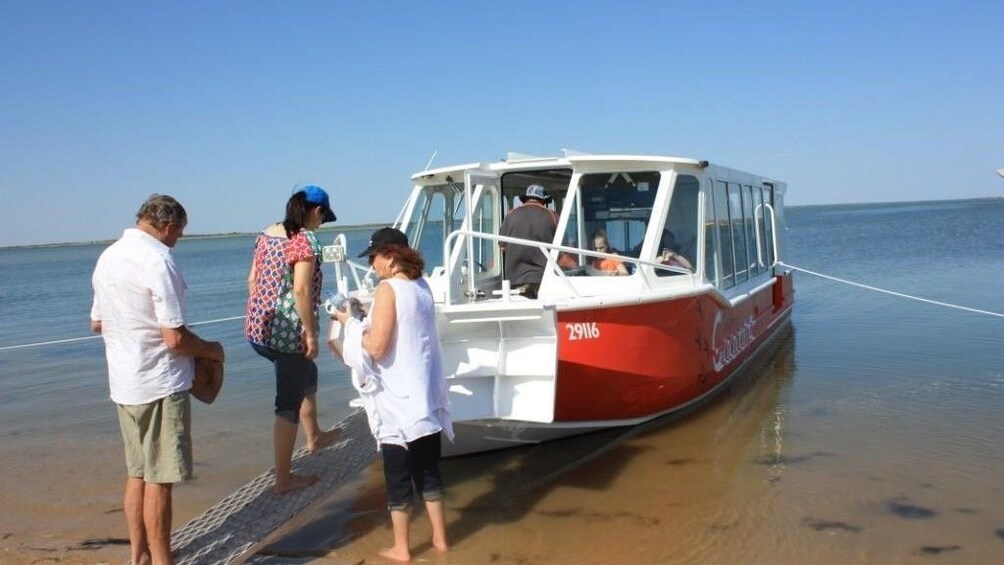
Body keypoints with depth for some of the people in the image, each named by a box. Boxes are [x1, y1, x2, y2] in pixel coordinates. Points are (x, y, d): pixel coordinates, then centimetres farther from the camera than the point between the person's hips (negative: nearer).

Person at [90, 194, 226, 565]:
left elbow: (96, 323, 19)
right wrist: (211, 350, -5)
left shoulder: (108, 256, 8)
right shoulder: (157, 260, -19)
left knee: (138, 472, 18)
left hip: (124, 382, 9)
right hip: (160, 384, -8)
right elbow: (174, 337, -22)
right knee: (159, 479, 1)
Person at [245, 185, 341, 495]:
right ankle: (283, 479, 15)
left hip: (257, 329, 9)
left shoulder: (266, 234, 9)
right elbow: (301, 290, -22)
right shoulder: (306, 240, -15)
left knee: (307, 372, 31)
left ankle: (314, 437, 47)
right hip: (288, 332, -8)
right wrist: (311, 333, -16)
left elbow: (252, 279, 13)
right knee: (289, 404, 5)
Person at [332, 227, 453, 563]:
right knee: (428, 468, 16)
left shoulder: (388, 289, -16)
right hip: (426, 395, 7)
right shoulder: (421, 286, 8)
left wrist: (352, 324, -5)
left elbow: (376, 347, -20)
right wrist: (366, 318, 14)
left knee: (398, 475, 5)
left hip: (397, 399, -7)